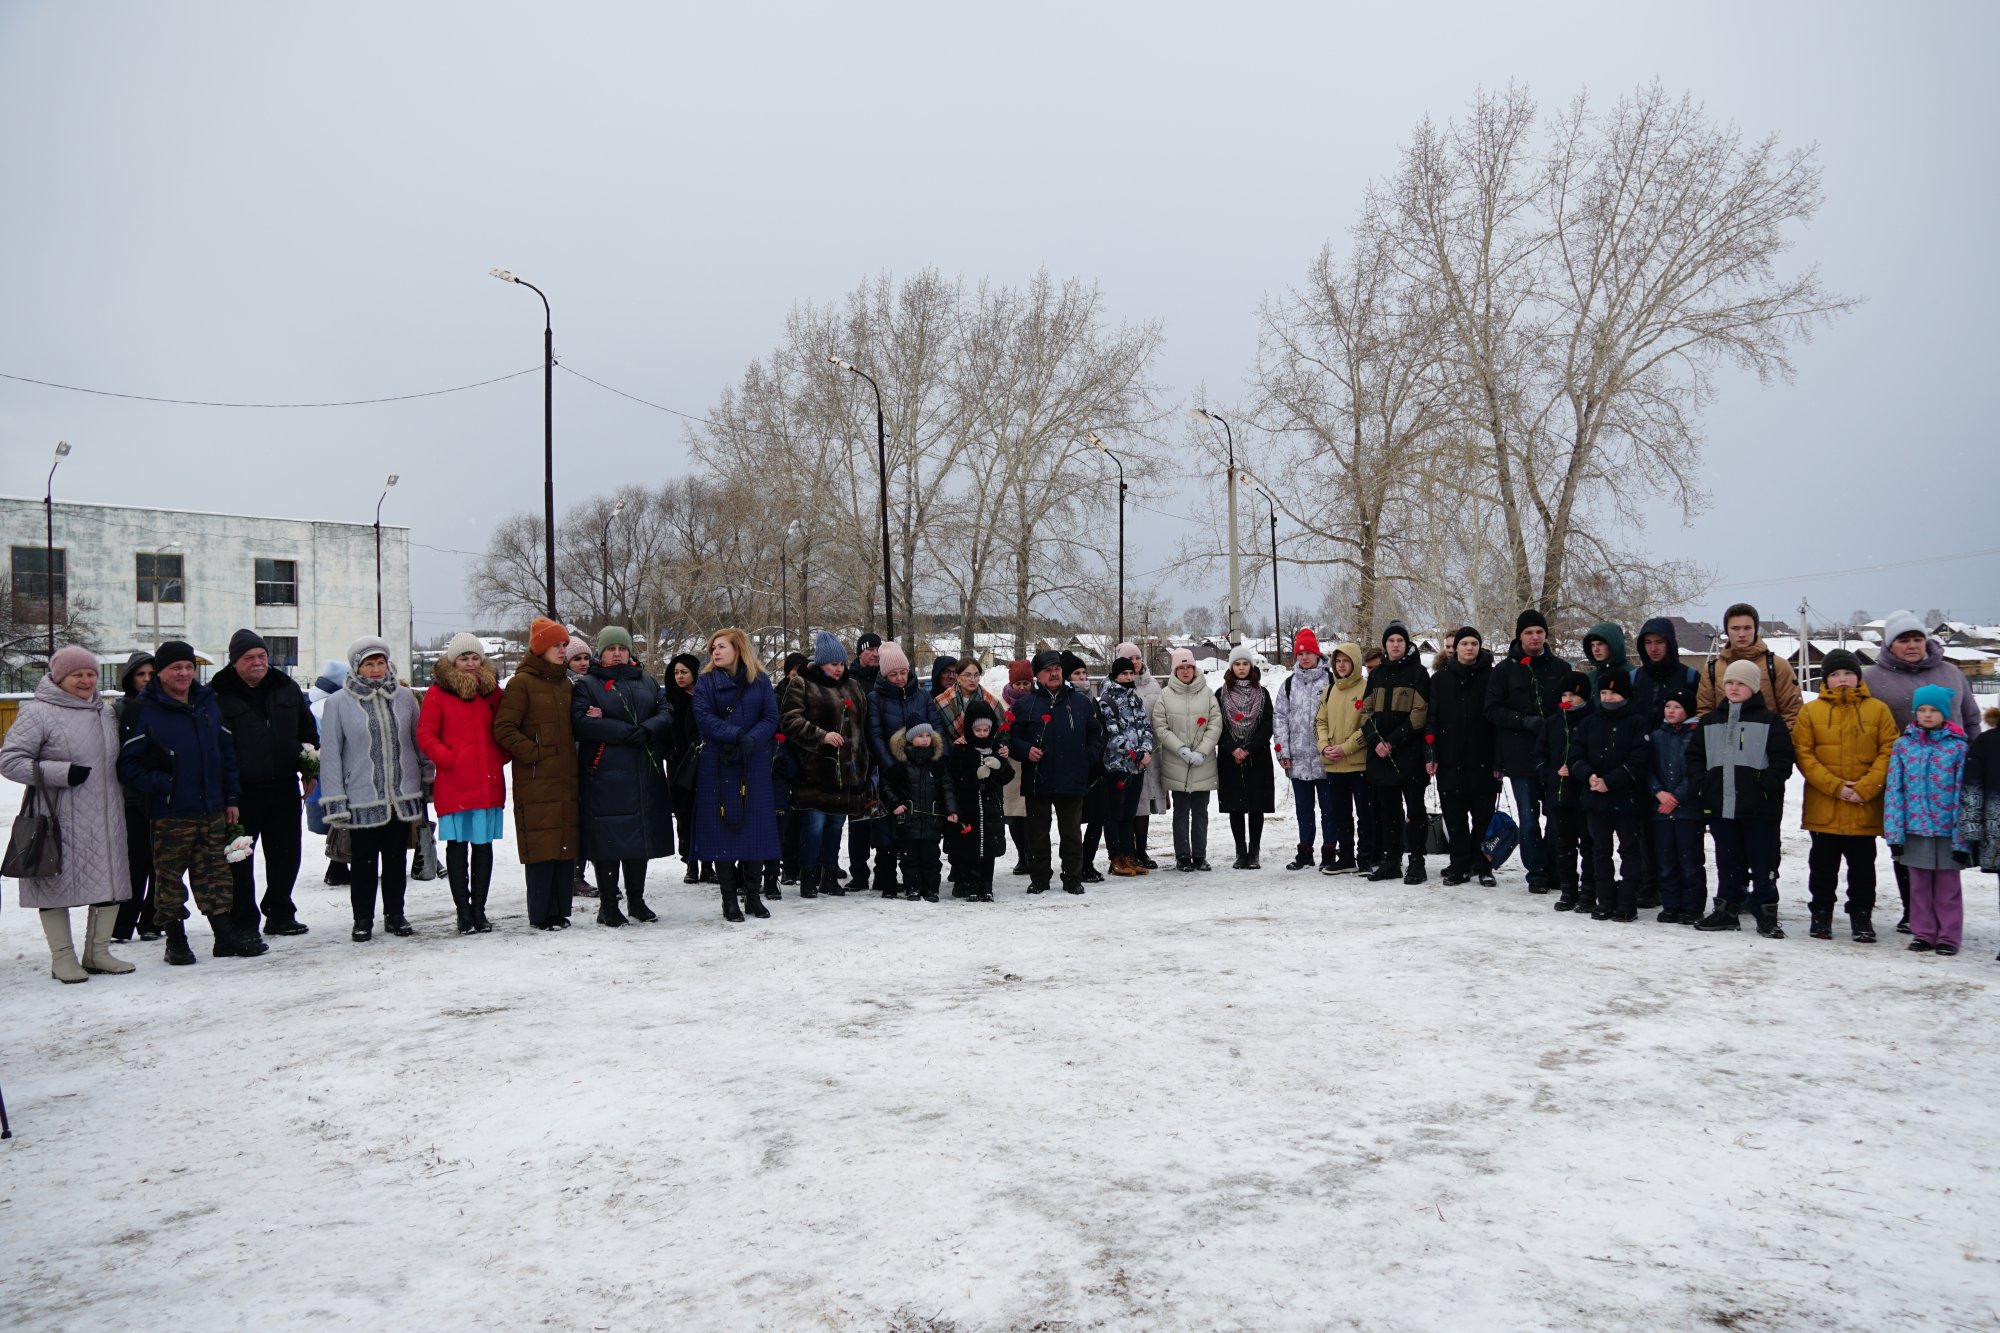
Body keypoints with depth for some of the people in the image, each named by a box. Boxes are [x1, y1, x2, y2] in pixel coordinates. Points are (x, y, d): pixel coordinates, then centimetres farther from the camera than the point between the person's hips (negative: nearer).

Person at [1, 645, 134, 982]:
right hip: (59, 818, -6)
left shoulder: (107, 712, 11)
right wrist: (61, 772, -19)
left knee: (110, 881, 9)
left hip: (104, 817, 6)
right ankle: (63, 958, 13)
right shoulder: (38, 713, -9)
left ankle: (97, 951, 22)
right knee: (57, 883, 2)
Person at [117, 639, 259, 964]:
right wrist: (162, 784, -17)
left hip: (212, 810, 5)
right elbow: (126, 765, -7)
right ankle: (175, 940, 14)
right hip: (170, 814, -4)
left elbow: (227, 752, 14)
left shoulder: (209, 703, 9)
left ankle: (226, 936, 17)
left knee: (216, 874, 10)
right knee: (169, 877, 3)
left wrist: (230, 798, 10)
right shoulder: (146, 712, -7)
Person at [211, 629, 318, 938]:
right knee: (239, 858, 3)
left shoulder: (288, 689, 8)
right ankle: (244, 922, 13)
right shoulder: (220, 697, -6)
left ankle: (280, 914, 25)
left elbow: (309, 733, 15)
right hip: (242, 791, -4)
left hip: (284, 786, 4)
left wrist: (310, 772, 9)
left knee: (286, 854, 11)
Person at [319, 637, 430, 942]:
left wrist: (427, 783, 14)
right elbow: (330, 754, -3)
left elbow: (419, 742, 13)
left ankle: (395, 914, 25)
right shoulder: (339, 703, -4)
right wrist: (334, 801, -6)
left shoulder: (404, 698, 4)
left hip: (403, 796, 3)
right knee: (364, 861, 5)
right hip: (362, 799, -2)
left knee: (397, 858, 12)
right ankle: (363, 919, 19)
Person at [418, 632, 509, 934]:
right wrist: (447, 758, -14)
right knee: (457, 846, 2)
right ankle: (463, 911, 9)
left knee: (483, 845, 8)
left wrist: (501, 756, 5)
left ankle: (479, 908, 17)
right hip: (454, 784, -4)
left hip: (489, 782, 4)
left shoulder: (491, 689, 11)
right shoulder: (438, 692, -1)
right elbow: (425, 735, -3)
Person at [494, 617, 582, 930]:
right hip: (536, 781, -6)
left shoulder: (565, 683, 18)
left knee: (567, 845, 6)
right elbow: (503, 729, -10)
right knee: (542, 846, -6)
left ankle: (561, 911, 14)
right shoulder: (522, 683, -4)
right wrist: (534, 753, -12)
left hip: (566, 779, 7)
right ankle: (541, 915, 3)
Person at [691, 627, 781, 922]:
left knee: (755, 827, 3)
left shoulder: (760, 681, 6)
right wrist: (735, 735, -20)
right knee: (722, 828, -1)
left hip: (754, 765, 1)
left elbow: (771, 718, 0)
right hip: (717, 765, -1)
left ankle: (752, 895, 14)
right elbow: (704, 717, -7)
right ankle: (729, 898, 6)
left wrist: (751, 740, -18)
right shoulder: (706, 682, 5)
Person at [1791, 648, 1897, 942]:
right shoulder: (1810, 712, 2)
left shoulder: (1878, 710, 2)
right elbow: (1803, 754, -3)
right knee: (1823, 865, 10)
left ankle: (1861, 916, 20)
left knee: (1862, 866, 9)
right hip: (1823, 807, 0)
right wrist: (1834, 786, -14)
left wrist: (1866, 787, -13)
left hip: (1865, 808, 0)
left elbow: (1889, 751, -2)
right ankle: (1821, 914, 23)